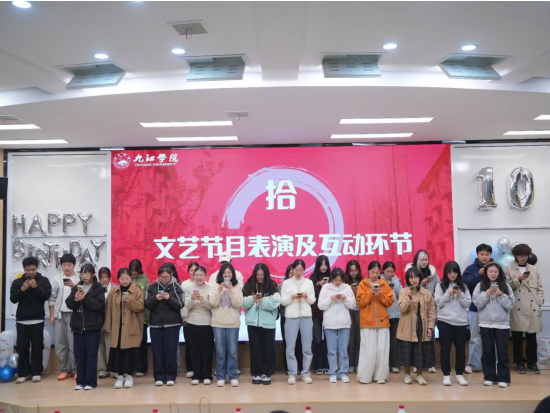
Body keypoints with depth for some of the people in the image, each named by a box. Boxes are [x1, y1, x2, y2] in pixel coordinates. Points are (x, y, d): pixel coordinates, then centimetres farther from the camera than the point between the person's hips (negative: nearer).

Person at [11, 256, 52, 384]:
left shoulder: (44, 280, 2)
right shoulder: (17, 282, 8)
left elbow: (47, 296, -7)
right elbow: (13, 299, -1)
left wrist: (36, 287, -17)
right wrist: (22, 289, -15)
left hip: (37, 320, -2)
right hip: (21, 320, 2)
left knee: (37, 347, 2)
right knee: (22, 347, 4)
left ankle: (36, 372, 10)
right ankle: (23, 373, 12)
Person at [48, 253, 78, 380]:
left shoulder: (79, 280, 0)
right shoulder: (56, 279, 6)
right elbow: (52, 298, 5)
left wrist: (74, 287, -21)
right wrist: (51, 315, 1)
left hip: (73, 314, -3)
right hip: (59, 314, 3)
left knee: (73, 343, 0)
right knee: (60, 344, 7)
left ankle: (76, 370, 10)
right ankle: (65, 370, 18)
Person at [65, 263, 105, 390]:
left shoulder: (98, 288, -1)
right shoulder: (76, 287, 12)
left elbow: (99, 305, -13)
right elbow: (69, 304, 4)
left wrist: (84, 299, -17)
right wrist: (75, 299, -15)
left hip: (93, 326, -4)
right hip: (78, 325, 4)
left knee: (91, 354, -1)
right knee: (79, 355, 8)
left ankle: (90, 381, 6)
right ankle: (80, 381, 16)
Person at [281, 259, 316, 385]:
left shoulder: (309, 282, 8)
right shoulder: (286, 283, 5)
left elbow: (313, 301, 7)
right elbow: (282, 301, 2)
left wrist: (307, 296, -13)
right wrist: (291, 297, -16)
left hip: (306, 317, 1)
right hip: (291, 317, -1)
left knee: (307, 347, 5)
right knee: (290, 347, 0)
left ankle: (306, 373, 14)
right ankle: (292, 374, 8)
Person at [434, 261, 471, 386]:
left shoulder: (463, 286, 8)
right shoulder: (440, 286, 3)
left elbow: (468, 304, 3)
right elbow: (438, 303, -3)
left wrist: (460, 295, -12)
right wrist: (448, 294, -15)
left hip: (461, 322, 2)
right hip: (445, 321, -2)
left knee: (461, 349, 6)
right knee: (445, 349, 2)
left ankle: (460, 374, 18)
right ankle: (446, 375, 12)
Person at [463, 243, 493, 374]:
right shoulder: (471, 268, 3)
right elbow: (466, 282, -11)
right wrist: (478, 274, -21)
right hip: (476, 308, 0)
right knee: (476, 338, 6)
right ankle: (474, 364, 15)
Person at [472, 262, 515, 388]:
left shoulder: (505, 286, 2)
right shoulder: (480, 286, 2)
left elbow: (511, 304, -2)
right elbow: (477, 303, -4)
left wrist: (501, 295, -16)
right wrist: (486, 294, -16)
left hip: (502, 323, 0)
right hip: (486, 323, 1)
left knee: (502, 351, 3)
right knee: (487, 351, 7)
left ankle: (503, 378, 12)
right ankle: (489, 376, 17)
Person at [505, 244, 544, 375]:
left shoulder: (534, 269, 13)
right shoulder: (508, 269, 4)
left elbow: (540, 288, 13)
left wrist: (539, 302, 1)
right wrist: (518, 280, -13)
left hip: (532, 309, 2)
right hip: (517, 309, -2)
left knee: (531, 337, 6)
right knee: (517, 337, 3)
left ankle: (532, 363, 18)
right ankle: (519, 363, 14)